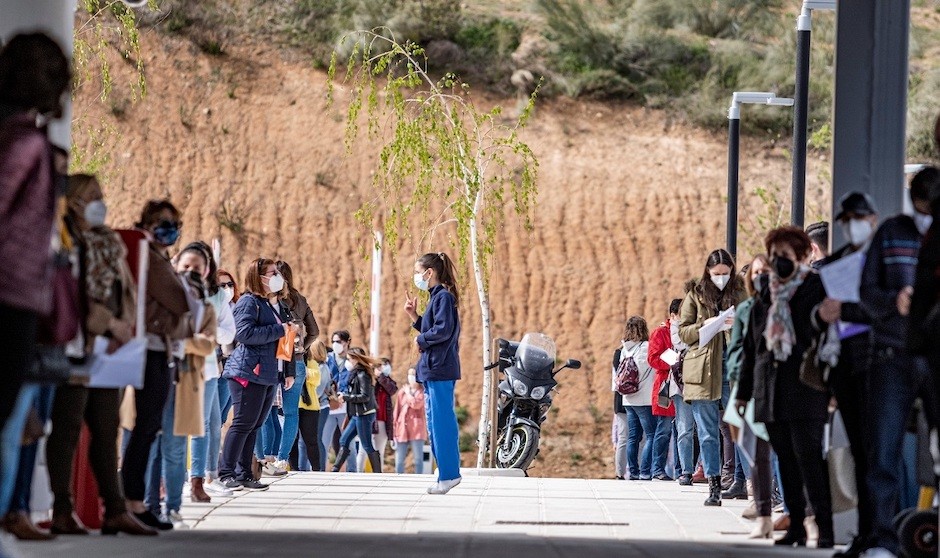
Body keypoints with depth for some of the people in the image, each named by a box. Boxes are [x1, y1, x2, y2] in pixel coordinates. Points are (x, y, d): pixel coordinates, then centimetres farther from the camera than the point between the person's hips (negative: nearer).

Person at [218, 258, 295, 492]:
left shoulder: (274, 305, 20)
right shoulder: (249, 302, -8)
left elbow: (280, 341, 25)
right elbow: (244, 333, -22)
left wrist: (288, 372, 19)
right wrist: (280, 331, -17)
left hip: (268, 374, 9)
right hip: (249, 373, -9)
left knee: (254, 425, 8)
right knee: (243, 423, -10)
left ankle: (243, 474, 11)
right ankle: (226, 473, -6)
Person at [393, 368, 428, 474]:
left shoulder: (422, 392, 4)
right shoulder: (401, 392, 13)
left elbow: (416, 404, -16)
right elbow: (396, 412, 12)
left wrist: (408, 393, 1)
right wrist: (394, 433, 7)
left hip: (416, 429, -3)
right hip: (402, 429, 3)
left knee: (418, 459, -4)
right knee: (399, 461, 2)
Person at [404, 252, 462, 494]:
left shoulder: (443, 297, -12)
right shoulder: (436, 297, 18)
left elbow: (443, 331, -22)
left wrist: (421, 340, -8)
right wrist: (414, 316, 11)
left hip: (440, 369, -11)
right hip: (432, 369, 11)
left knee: (442, 422, -9)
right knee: (435, 423, 14)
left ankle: (448, 474, -9)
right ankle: (446, 470, 19)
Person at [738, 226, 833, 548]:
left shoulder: (817, 290, 0)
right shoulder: (766, 297, 17)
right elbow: (751, 347, 20)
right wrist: (744, 391, 18)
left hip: (805, 389, -6)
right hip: (771, 393, 6)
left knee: (808, 457, -13)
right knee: (786, 461, 6)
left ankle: (825, 529, -13)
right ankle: (796, 527, 10)